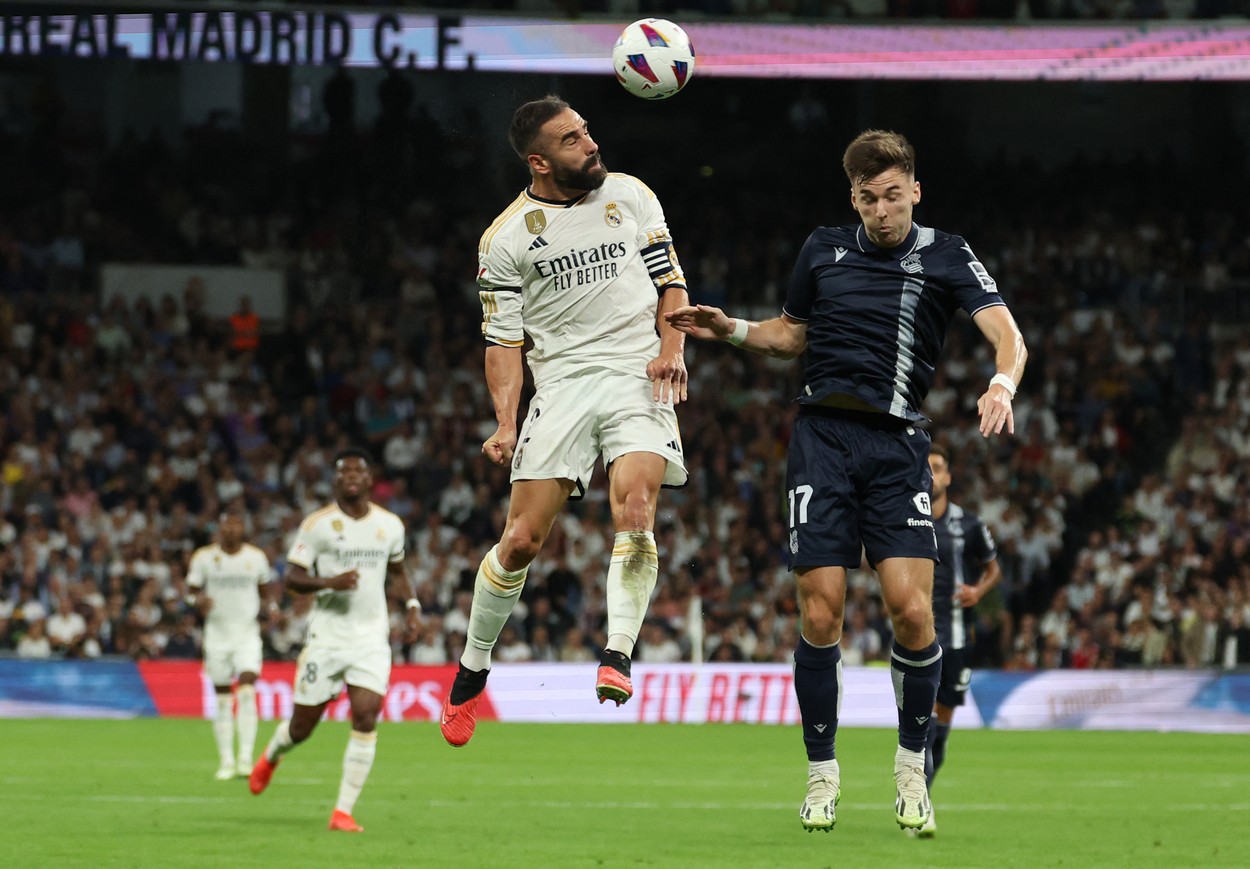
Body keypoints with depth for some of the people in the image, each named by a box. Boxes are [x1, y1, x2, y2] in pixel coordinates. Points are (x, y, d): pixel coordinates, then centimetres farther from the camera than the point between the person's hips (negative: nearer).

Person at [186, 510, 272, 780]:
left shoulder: (256, 557, 3)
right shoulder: (204, 557, 0)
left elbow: (265, 592, 18)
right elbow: (191, 592, 5)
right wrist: (199, 601, -17)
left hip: (248, 633, 0)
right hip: (217, 634, 0)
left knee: (247, 693, -17)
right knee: (223, 701, 3)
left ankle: (246, 758, -16)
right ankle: (226, 761, 11)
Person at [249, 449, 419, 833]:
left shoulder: (390, 525, 7)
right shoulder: (317, 523, -4)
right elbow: (292, 577, -6)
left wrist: (412, 603, 7)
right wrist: (330, 582, -23)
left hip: (372, 639, 2)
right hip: (326, 637, -2)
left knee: (366, 720, -14)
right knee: (303, 725, 5)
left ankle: (343, 811, -8)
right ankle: (271, 755, 42)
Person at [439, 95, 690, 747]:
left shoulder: (631, 196, 7)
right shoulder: (506, 238, 1)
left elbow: (670, 281, 14)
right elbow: (503, 340, 3)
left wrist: (672, 347, -5)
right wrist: (506, 423, -9)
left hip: (639, 376, 1)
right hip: (562, 382, -1)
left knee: (635, 509, -24)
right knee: (521, 539, -5)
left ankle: (616, 656, -22)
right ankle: (471, 673, 13)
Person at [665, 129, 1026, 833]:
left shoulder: (945, 257, 2)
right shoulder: (825, 250, 11)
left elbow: (1007, 334, -10)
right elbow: (792, 335, 26)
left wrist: (1002, 385, -31)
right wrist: (733, 330, 8)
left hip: (898, 445, -2)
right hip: (823, 436, 2)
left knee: (912, 610, -13)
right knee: (822, 612, -7)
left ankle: (913, 763, 7)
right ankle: (823, 773, 7)